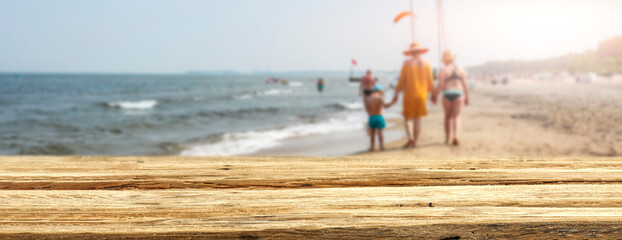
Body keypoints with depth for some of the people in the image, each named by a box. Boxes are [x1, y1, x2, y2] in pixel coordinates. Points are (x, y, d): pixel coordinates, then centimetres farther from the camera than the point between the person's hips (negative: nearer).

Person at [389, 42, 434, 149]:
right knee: (418, 118, 10)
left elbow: (401, 80, -6)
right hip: (422, 95, 2)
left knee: (408, 117, 7)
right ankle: (414, 142, 10)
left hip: (409, 95, -2)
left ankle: (410, 138, -15)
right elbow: (430, 82, 3)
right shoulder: (426, 64, 1)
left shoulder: (407, 63, -5)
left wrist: (396, 94, 1)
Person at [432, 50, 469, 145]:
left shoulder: (444, 70, -4)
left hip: (447, 95, -1)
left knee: (448, 117, 14)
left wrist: (435, 96, 4)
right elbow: (465, 85, 4)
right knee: (456, 117, -1)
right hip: (458, 94, 1)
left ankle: (447, 139, 19)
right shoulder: (461, 70, 5)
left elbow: (440, 85, -8)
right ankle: (455, 136, -23)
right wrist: (467, 97, 12)